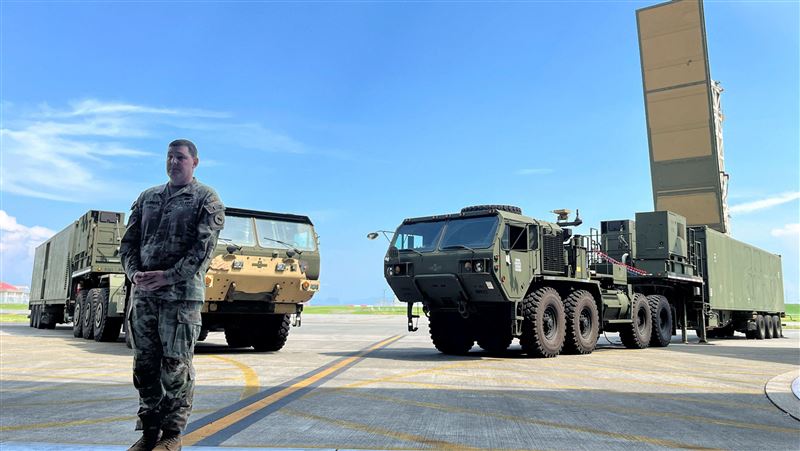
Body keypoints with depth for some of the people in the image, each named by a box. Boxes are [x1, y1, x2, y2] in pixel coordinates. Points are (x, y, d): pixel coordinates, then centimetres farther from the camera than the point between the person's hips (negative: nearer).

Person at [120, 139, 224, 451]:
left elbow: (204, 248, -9)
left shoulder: (206, 199, 1)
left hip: (181, 294, -5)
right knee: (145, 364, 9)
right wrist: (134, 273, -4)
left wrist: (167, 276, -17)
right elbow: (129, 240, 15)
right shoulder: (147, 197, 17)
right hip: (143, 293, 5)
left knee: (175, 366, -2)